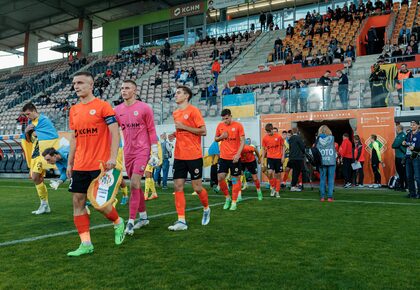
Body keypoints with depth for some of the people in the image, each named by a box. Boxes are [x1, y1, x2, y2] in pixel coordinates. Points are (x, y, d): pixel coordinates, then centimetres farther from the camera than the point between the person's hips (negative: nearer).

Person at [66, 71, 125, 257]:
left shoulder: (102, 106, -6)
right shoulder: (74, 110, 13)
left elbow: (115, 133, -10)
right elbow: (74, 138, 18)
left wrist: (113, 157, -20)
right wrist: (69, 163, 15)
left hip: (100, 165, -6)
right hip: (80, 166, 6)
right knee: (78, 202, 3)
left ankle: (118, 223, 27)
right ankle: (86, 244, 12)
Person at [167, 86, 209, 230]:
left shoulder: (193, 110, -8)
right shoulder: (175, 113, 14)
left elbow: (203, 131, -11)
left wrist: (184, 127, -16)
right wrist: (174, 134, 5)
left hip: (194, 156, -6)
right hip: (179, 156, 6)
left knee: (197, 187, 2)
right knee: (177, 187, -1)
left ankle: (206, 209, 31)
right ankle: (181, 221, 3)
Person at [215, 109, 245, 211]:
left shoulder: (238, 125, -6)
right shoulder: (220, 125, 5)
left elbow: (242, 141, -7)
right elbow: (216, 139, 16)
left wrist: (238, 154, -17)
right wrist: (221, 137, -7)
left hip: (234, 157, -3)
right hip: (223, 157, 4)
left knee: (235, 179, 1)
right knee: (220, 178, -3)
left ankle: (234, 202, 11)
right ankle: (227, 198, 18)